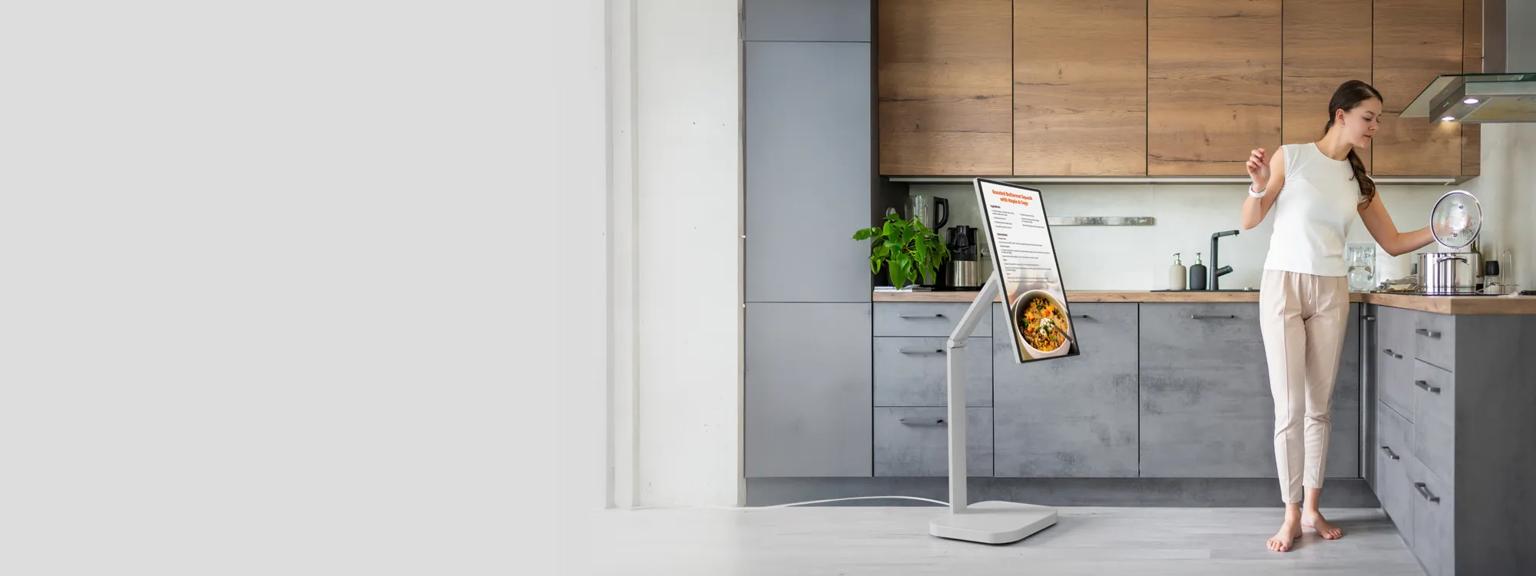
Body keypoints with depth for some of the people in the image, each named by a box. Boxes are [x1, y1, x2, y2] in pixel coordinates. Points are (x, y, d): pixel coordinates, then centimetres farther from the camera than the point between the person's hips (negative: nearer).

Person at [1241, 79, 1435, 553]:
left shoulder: (1359, 181, 9)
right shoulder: (1292, 157, -4)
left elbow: (1393, 242, 11)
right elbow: (1249, 221, -3)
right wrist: (1259, 186, -21)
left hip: (1331, 292, 4)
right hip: (1284, 284, -4)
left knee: (1319, 406, 7)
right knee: (1290, 408, -6)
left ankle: (1312, 508, 16)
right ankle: (1291, 515, 1)